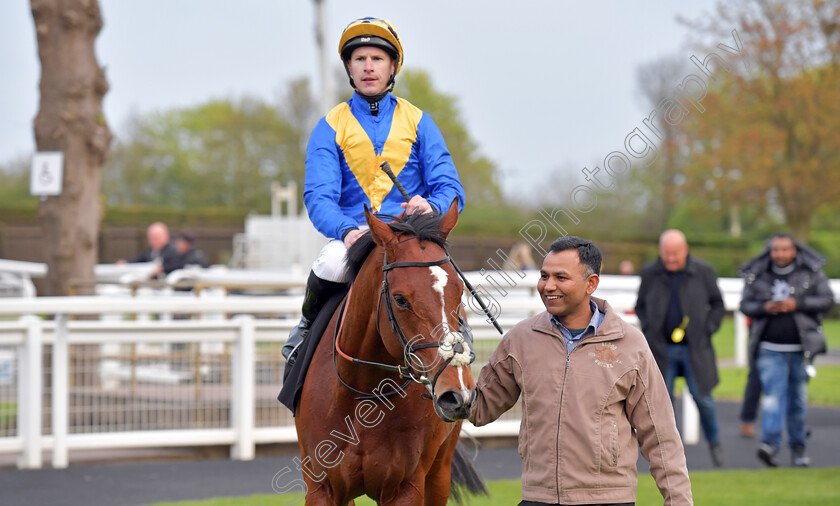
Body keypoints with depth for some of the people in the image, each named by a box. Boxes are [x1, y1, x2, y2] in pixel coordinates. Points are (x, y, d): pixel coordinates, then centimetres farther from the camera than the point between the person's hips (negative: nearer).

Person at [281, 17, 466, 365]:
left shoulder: (417, 122, 13)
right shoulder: (331, 127, 9)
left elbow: (450, 188, 6)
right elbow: (318, 196, -4)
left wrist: (432, 207, -21)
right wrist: (347, 230, -26)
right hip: (351, 236, -1)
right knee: (329, 265, -35)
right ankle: (309, 326, -2)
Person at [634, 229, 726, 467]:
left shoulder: (703, 272, -3)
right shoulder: (650, 273, -1)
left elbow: (718, 305, 8)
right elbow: (641, 306, 13)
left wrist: (707, 330, -4)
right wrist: (649, 331, 0)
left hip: (695, 348, -1)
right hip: (662, 348, 1)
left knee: (703, 398, 0)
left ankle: (714, 442, 24)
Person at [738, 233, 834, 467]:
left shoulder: (811, 272, 3)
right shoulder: (757, 275, 6)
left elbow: (827, 299, -1)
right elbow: (745, 305, 9)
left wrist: (798, 304, -13)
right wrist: (764, 308, -12)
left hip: (800, 347, 1)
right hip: (769, 349, -1)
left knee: (798, 399, 7)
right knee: (773, 393, -16)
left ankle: (798, 448, 18)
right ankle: (770, 444, -28)